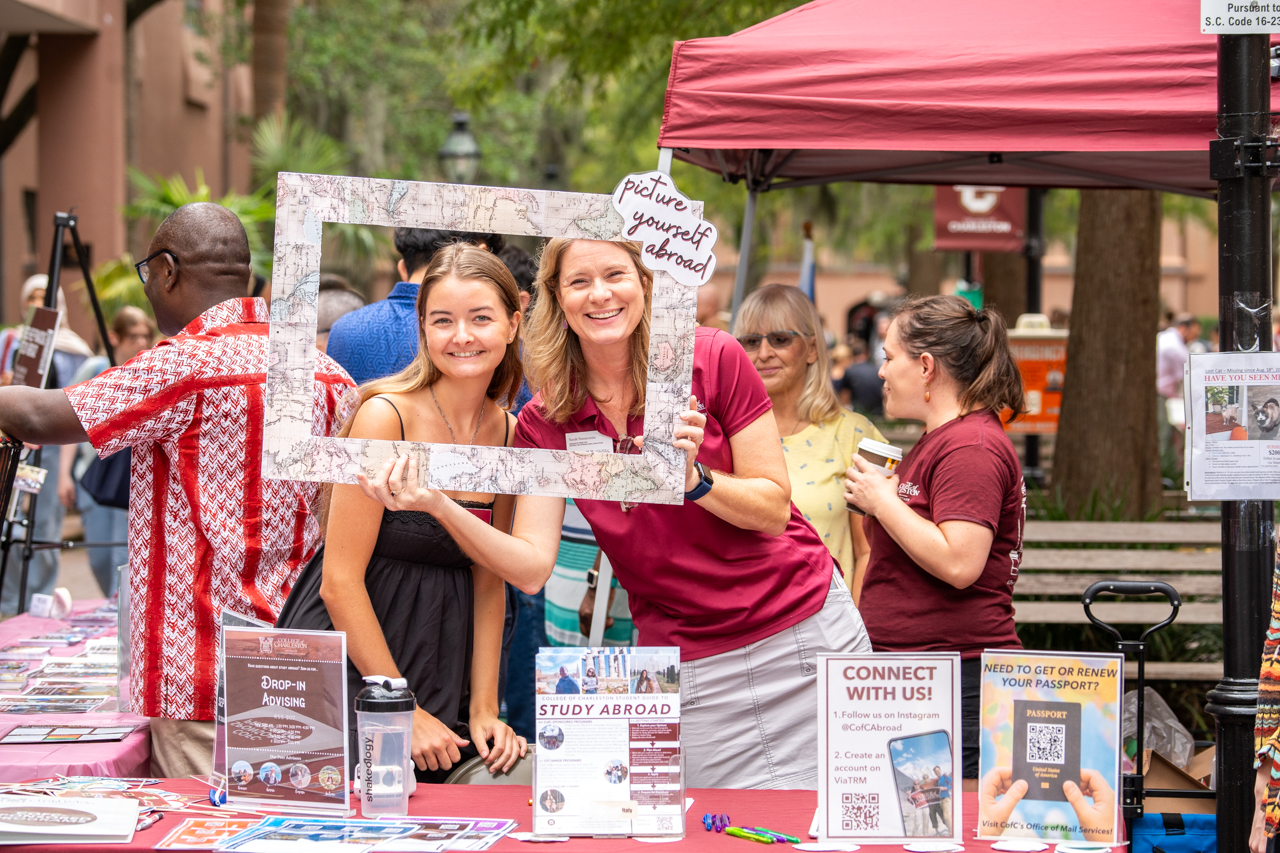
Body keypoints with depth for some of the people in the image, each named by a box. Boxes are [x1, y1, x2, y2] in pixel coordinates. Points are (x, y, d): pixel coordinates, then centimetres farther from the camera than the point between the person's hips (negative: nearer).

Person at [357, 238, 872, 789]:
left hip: (801, 628, -1)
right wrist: (437, 505, -25)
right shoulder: (545, 422, -2)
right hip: (688, 665, 1)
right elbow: (530, 567, -11)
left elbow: (774, 510, -7)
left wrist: (694, 479, -25)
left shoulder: (713, 360, -9)